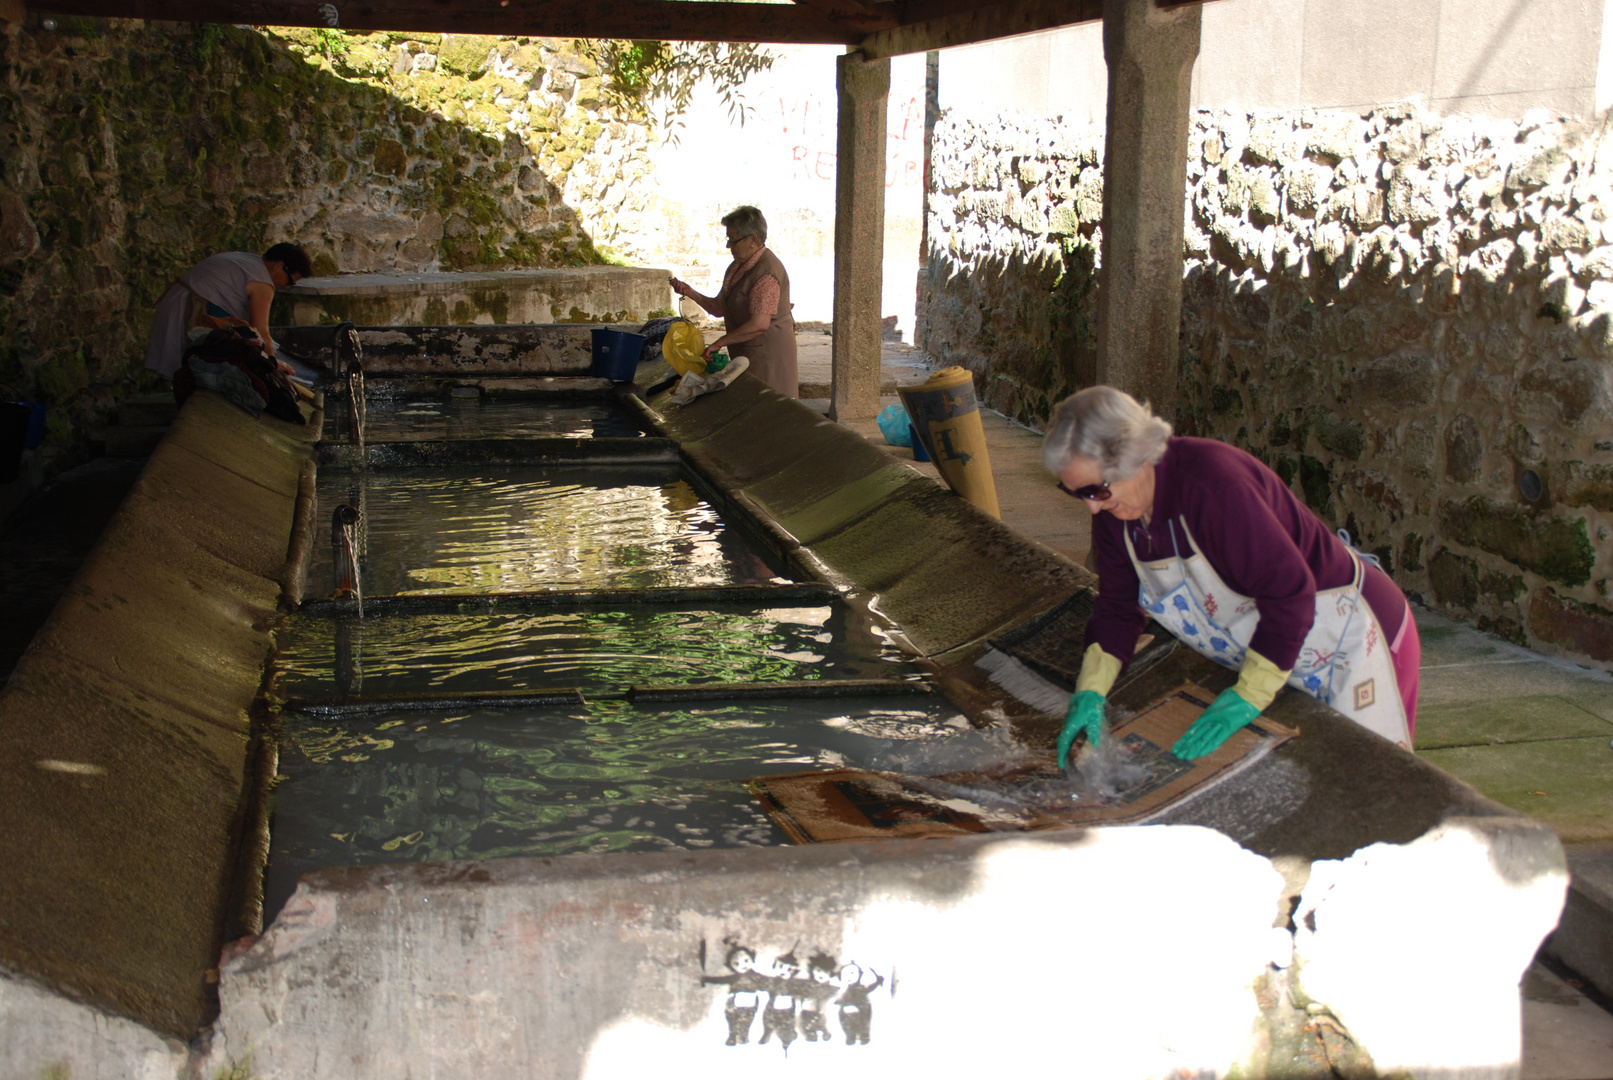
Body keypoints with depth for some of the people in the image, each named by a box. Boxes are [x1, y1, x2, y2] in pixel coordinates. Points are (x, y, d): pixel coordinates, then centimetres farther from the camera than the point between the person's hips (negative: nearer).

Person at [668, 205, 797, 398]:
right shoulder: (737, 266, 13)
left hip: (768, 352, -10)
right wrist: (691, 293, 3)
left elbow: (759, 324, -29)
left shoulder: (766, 273, -20)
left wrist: (720, 342, -23)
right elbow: (719, 308, 19)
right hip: (745, 353, 10)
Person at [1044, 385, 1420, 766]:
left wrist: (1248, 698, -31)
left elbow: (1289, 593, -34)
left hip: (1351, 635, -7)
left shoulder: (1212, 481, -34)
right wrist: (1090, 692, -13)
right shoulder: (1113, 513, -8)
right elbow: (1118, 608, 2)